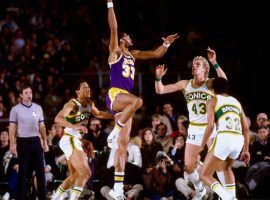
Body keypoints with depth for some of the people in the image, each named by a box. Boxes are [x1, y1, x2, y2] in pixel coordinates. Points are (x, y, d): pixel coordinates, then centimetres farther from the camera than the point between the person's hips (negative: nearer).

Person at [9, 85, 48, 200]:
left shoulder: (38, 108, 9)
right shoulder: (15, 109, -1)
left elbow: (41, 126, 13)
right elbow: (12, 128, -4)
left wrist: (45, 142, 8)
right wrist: (12, 144, -12)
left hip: (36, 141, 3)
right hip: (23, 142, -3)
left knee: (40, 170, 1)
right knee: (24, 171, -1)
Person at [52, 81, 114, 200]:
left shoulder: (89, 103, 8)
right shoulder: (72, 104, -18)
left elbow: (97, 114, 30)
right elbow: (58, 119, -33)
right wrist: (74, 126, -45)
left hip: (77, 141, 10)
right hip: (69, 141, -10)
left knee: (75, 176, 21)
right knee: (85, 173, -19)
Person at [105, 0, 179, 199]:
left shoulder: (132, 54, 24)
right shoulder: (115, 51, 4)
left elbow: (155, 54, 27)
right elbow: (113, 28, -7)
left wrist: (167, 43, 11)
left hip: (125, 101, 7)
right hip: (114, 95, -7)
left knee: (123, 145, 0)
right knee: (138, 100, -39)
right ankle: (114, 132, -27)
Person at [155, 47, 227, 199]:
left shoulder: (210, 83, -7)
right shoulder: (185, 84, 4)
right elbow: (160, 90, 3)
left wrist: (214, 63, -40)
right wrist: (158, 77, -18)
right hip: (194, 129, 4)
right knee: (189, 167, 5)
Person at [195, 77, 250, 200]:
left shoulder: (212, 101, 10)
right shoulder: (236, 102, 26)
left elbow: (210, 126, -3)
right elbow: (246, 129, 22)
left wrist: (202, 146, 5)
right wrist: (246, 150, 28)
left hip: (224, 139, -6)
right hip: (239, 140, 6)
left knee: (205, 175, 3)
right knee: (227, 167, 35)